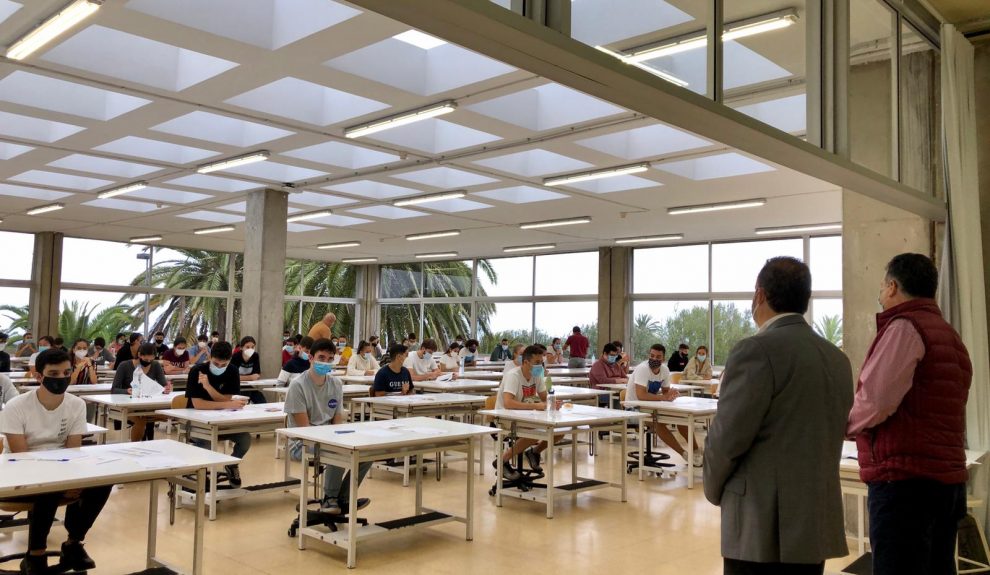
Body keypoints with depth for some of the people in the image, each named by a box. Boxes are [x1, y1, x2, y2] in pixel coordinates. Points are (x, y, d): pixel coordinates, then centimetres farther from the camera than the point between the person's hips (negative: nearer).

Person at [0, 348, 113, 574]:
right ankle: (34, 556, -14)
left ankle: (73, 543, -2)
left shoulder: (77, 405, -5)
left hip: (60, 470, 4)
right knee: (49, 490, -36)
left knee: (103, 480, -23)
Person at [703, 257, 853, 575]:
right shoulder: (838, 358, 9)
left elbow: (727, 438, -14)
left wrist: (714, 490, 3)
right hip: (819, 522, 7)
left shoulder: (756, 351, -15)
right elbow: (828, 438, 13)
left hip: (763, 525, -7)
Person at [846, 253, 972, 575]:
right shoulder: (951, 336, 20)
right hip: (948, 479, 9)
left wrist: (840, 423, -1)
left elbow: (874, 403, -18)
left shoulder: (905, 326, -9)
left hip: (905, 480, -9)